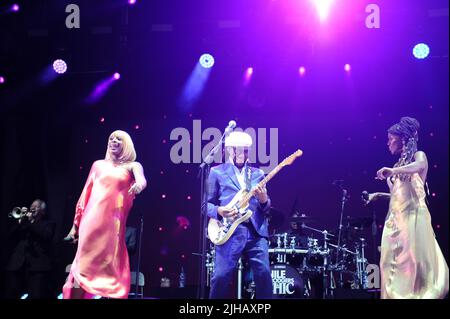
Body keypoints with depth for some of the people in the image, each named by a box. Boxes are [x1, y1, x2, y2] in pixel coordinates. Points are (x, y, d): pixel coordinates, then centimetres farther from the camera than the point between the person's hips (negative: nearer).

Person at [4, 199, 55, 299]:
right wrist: (20, 219, 3)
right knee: (10, 295, -2)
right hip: (17, 265, 4)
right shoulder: (23, 222, 27)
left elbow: (47, 235, -7)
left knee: (37, 296, -16)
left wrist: (31, 221, -3)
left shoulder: (48, 223, 15)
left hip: (38, 266, -4)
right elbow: (11, 236, 14)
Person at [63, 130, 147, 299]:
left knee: (110, 266, -2)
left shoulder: (132, 166, 10)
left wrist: (139, 184, -38)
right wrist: (76, 224, 13)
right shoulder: (98, 165, 16)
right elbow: (86, 195, 16)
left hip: (113, 223, -1)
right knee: (84, 263, -3)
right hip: (92, 221, 1)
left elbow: (141, 180, -13)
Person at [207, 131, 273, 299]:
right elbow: (206, 203, 7)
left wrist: (264, 201, -6)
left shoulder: (257, 174, 19)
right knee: (222, 276, -8)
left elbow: (266, 208, 17)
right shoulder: (216, 172, 9)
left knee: (264, 274, -7)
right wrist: (218, 211, -13)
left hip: (256, 231, 3)